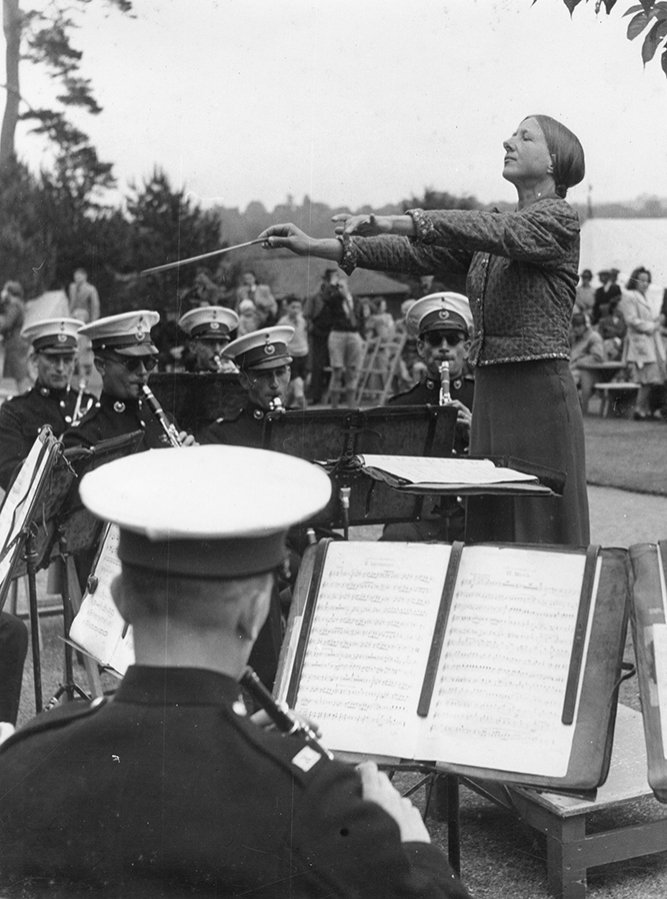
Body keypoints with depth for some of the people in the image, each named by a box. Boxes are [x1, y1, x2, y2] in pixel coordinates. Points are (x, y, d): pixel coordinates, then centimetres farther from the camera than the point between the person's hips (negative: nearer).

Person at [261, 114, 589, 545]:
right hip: (491, 393, 8)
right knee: (489, 530, 9)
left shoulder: (558, 218, -4)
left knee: (543, 537, -4)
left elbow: (486, 230, -21)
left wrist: (389, 222, -29)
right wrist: (317, 246, 1)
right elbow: (419, 253, 9)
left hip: (539, 395, -7)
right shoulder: (499, 227, 18)